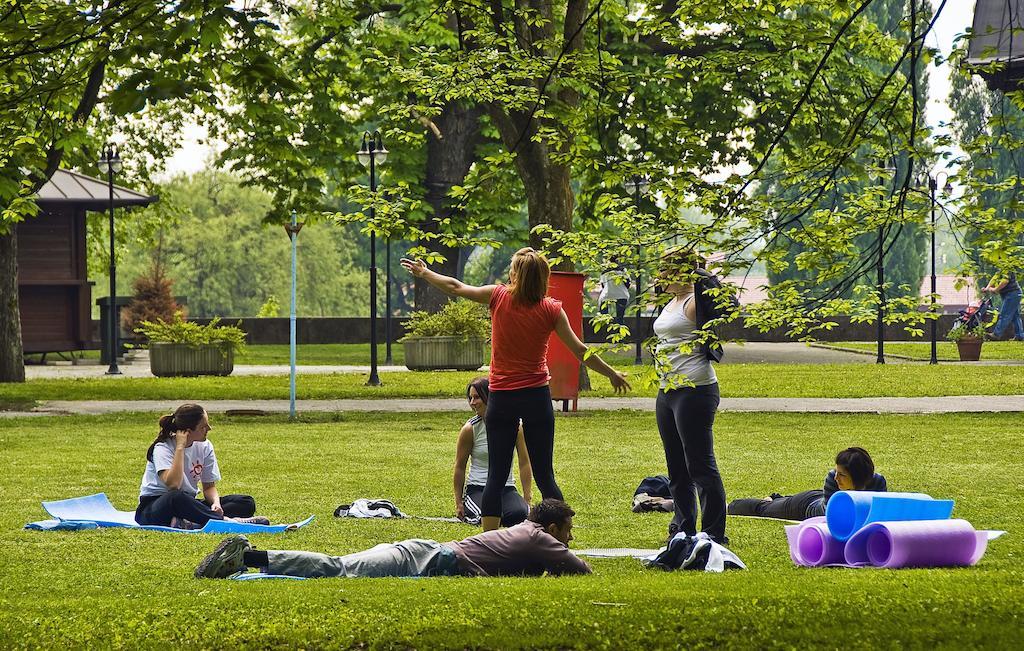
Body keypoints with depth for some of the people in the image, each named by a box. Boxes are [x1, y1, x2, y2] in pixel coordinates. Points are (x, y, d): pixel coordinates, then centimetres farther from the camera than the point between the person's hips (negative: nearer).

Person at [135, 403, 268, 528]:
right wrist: (180, 447, -28)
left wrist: (216, 503, -17)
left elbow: (209, 486, 6)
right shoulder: (163, 448, -16)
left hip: (188, 505, 7)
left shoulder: (205, 446, 2)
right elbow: (173, 484, -33)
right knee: (176, 497, -43)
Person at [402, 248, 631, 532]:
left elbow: (455, 288, 4)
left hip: (501, 399, 0)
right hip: (537, 397, 0)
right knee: (545, 476, 6)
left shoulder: (499, 297, -5)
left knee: (496, 475, 3)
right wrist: (612, 374, 10)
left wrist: (424, 273, 21)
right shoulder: (551, 309, -4)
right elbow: (580, 351, -2)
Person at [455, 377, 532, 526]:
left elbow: (524, 463, 4)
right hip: (477, 489, -2)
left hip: (507, 488, 2)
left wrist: (527, 499, -1)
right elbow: (459, 468, 2)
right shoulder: (470, 429, -5)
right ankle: (468, 513, 3)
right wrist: (459, 504, 1)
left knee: (519, 515, -30)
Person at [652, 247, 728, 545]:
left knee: (700, 464, -7)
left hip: (694, 390, -10)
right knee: (677, 467, 16)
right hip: (667, 391, 10)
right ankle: (683, 528, 26)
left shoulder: (695, 302, -11)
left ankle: (714, 532, -3)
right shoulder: (671, 304, 17)